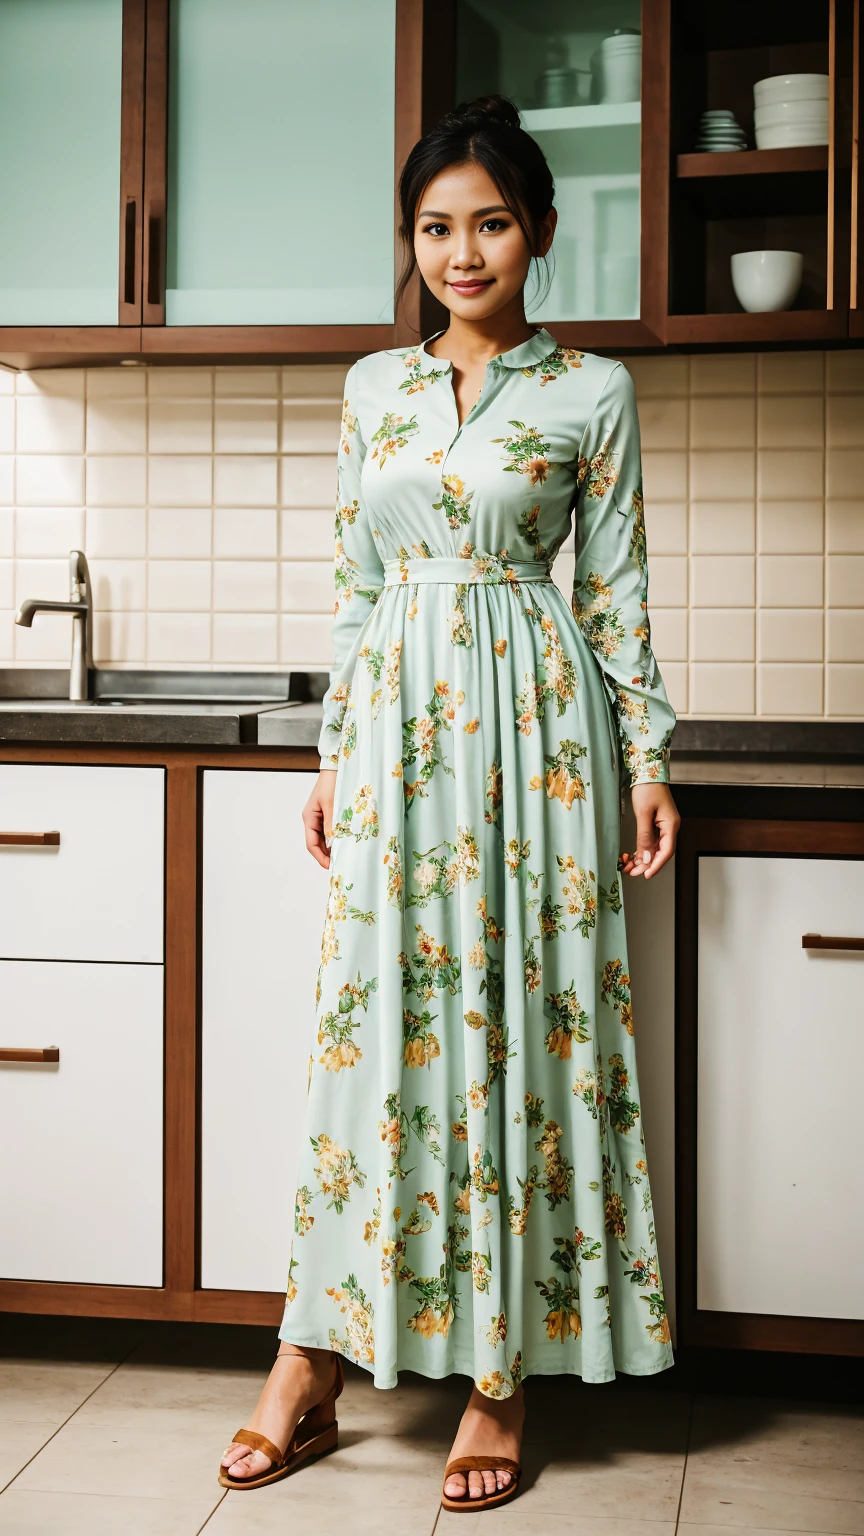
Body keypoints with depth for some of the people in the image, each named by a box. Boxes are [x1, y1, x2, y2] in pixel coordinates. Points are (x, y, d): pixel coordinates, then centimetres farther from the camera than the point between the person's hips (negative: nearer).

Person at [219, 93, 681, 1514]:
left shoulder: (591, 392, 2)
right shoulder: (374, 387, 11)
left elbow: (618, 590, 3)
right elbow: (355, 585, 13)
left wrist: (649, 756, 0)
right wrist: (334, 756, 10)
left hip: (532, 716, -3)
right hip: (397, 714, 3)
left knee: (523, 1018, 0)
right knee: (375, 1020, 3)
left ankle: (503, 1375, 12)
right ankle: (313, 1367, 13)